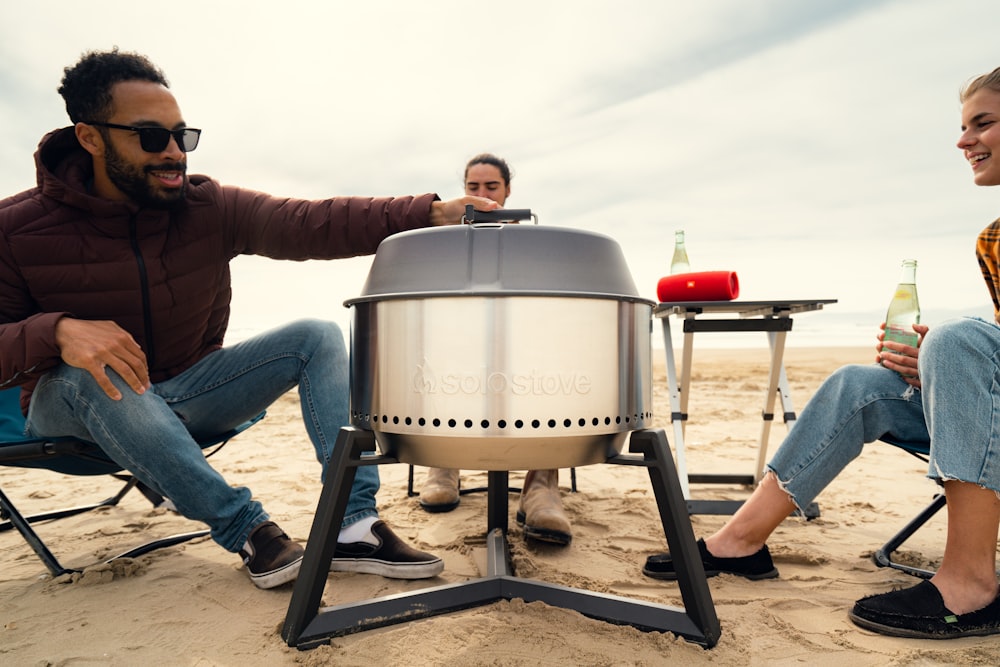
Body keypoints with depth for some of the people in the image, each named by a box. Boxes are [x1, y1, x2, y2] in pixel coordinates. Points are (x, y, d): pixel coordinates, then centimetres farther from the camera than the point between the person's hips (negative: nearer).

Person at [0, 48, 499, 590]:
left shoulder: (208, 206, -10)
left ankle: (353, 526, -25)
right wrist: (55, 331, -38)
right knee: (91, 374, -37)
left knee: (317, 338, -14)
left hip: (189, 393, 3)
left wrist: (428, 212, -38)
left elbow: (307, 223, -25)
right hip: (76, 406, -2)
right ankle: (244, 529, -29)